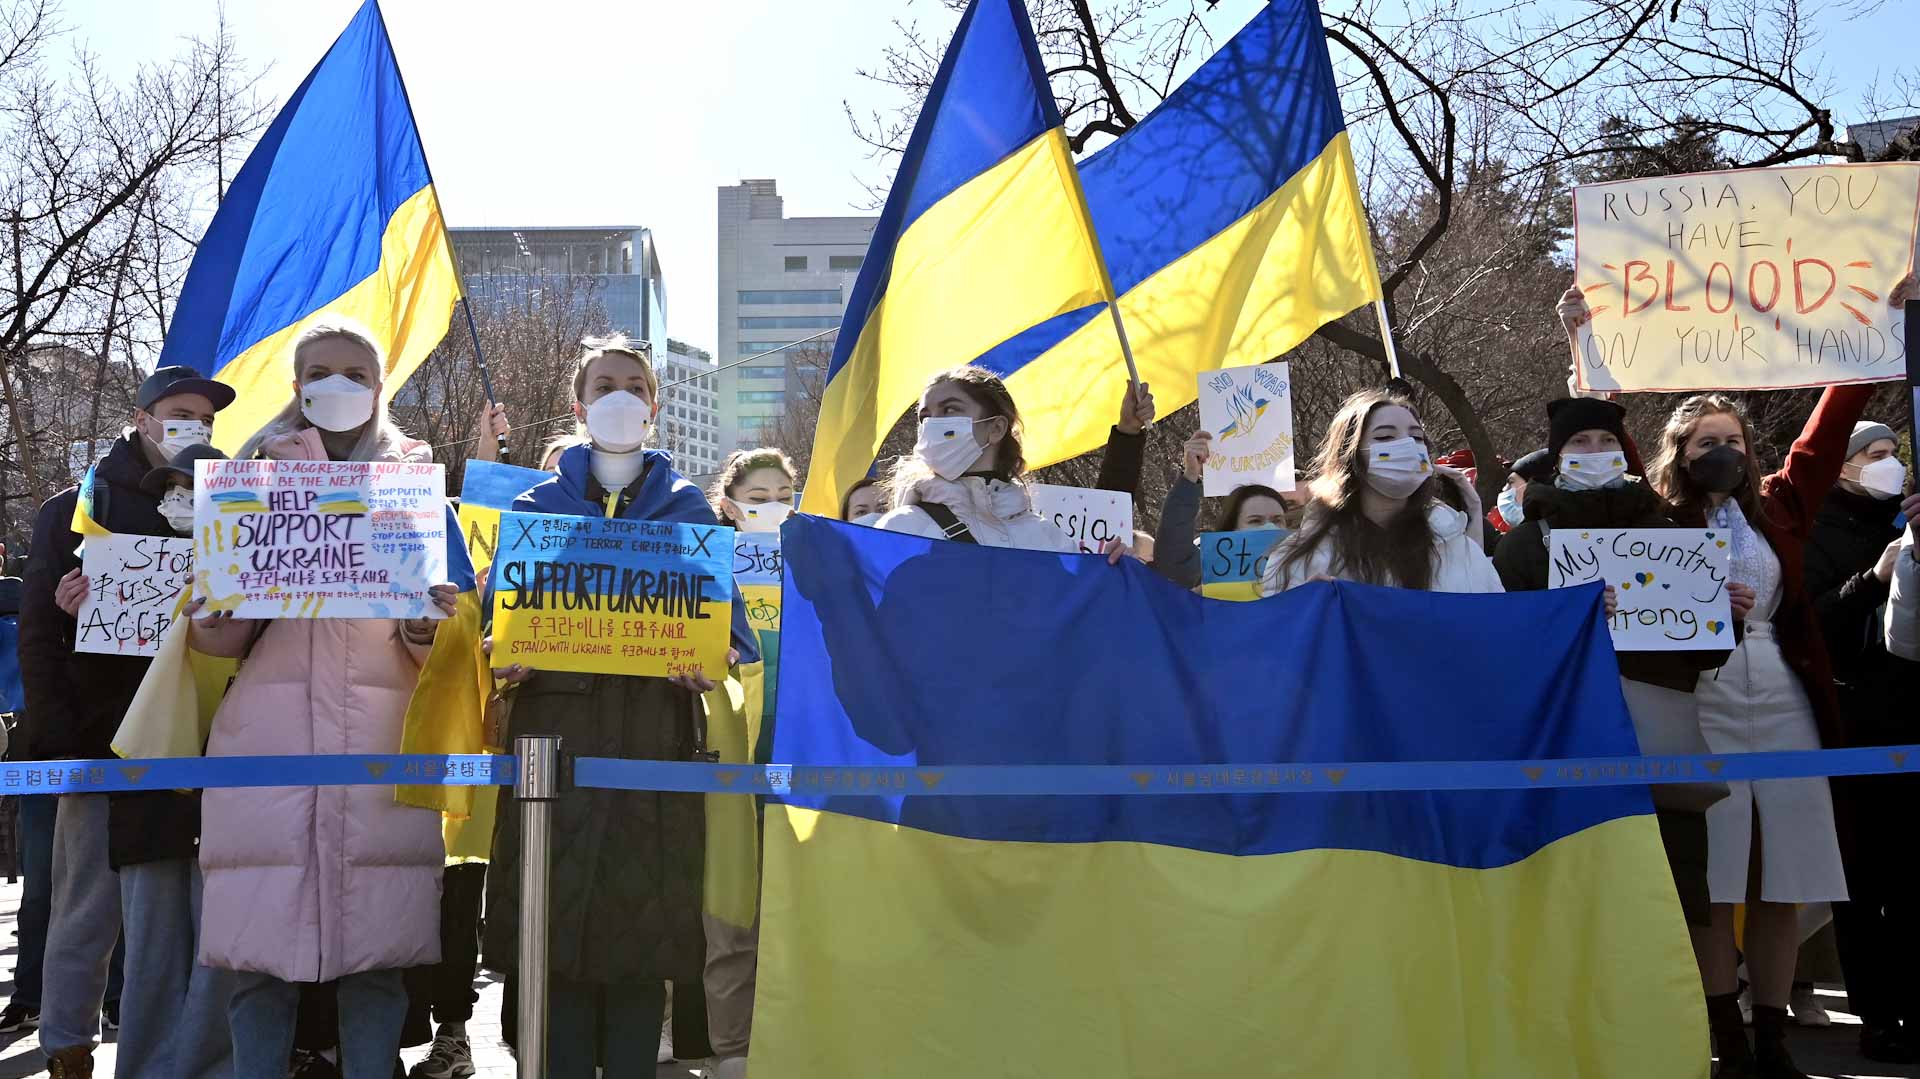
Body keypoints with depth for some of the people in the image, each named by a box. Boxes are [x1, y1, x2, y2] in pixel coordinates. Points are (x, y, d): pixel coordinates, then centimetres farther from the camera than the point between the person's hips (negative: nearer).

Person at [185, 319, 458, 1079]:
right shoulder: (255, 473, 15)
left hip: (380, 735, -1)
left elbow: (430, 646, 10)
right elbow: (216, 637, 12)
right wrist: (216, 610, -11)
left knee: (375, 944, -3)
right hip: (269, 730, 1)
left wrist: (424, 626, -13)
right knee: (260, 945, -5)